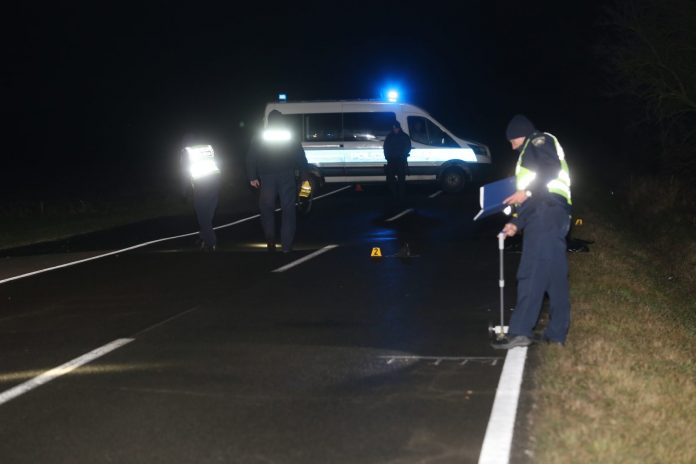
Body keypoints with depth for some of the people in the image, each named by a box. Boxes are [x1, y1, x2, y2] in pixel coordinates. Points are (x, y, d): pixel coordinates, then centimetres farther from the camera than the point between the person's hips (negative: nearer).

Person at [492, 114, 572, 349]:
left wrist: (528, 192, -15)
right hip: (543, 213, 10)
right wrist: (516, 223, 18)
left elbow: (552, 168, -14)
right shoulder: (530, 154, 34)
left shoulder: (540, 141, 6)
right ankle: (556, 333, 6)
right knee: (554, 275, 6)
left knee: (532, 272, -16)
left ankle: (520, 332, -23)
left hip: (547, 211, -10)